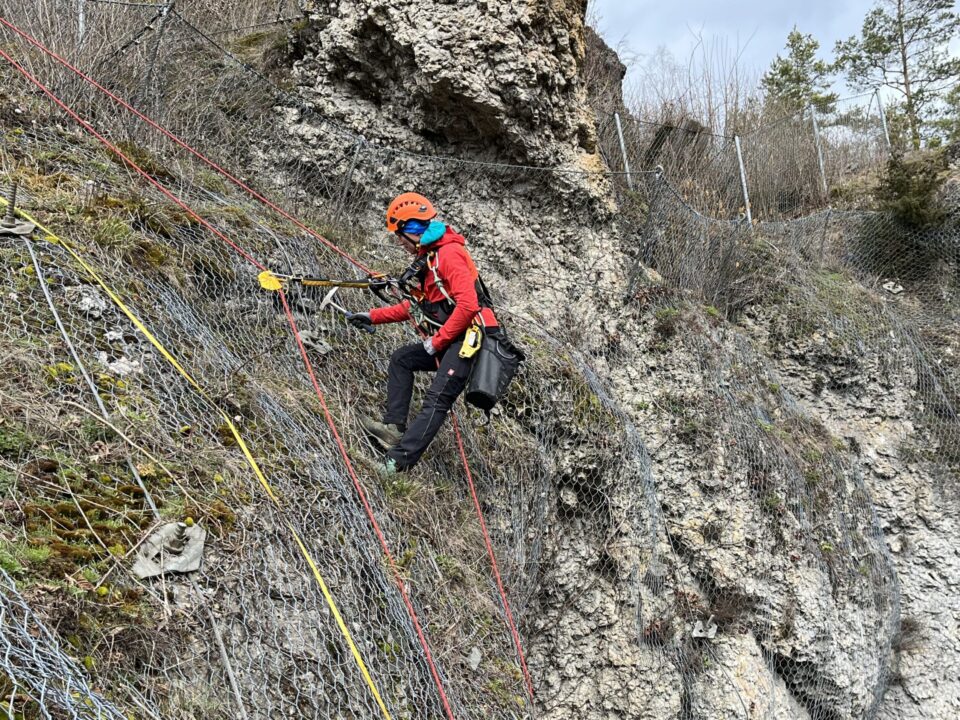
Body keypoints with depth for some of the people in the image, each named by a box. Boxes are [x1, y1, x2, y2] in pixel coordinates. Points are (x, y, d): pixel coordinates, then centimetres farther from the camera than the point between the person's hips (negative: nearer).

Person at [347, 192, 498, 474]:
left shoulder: (449, 253, -14)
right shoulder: (427, 258, 18)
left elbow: (468, 305, -23)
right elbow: (417, 306, 26)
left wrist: (437, 341, -15)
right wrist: (372, 317, 23)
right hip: (448, 340, 11)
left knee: (437, 398, -18)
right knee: (401, 359, 16)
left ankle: (400, 459, -22)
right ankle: (395, 426, 11)